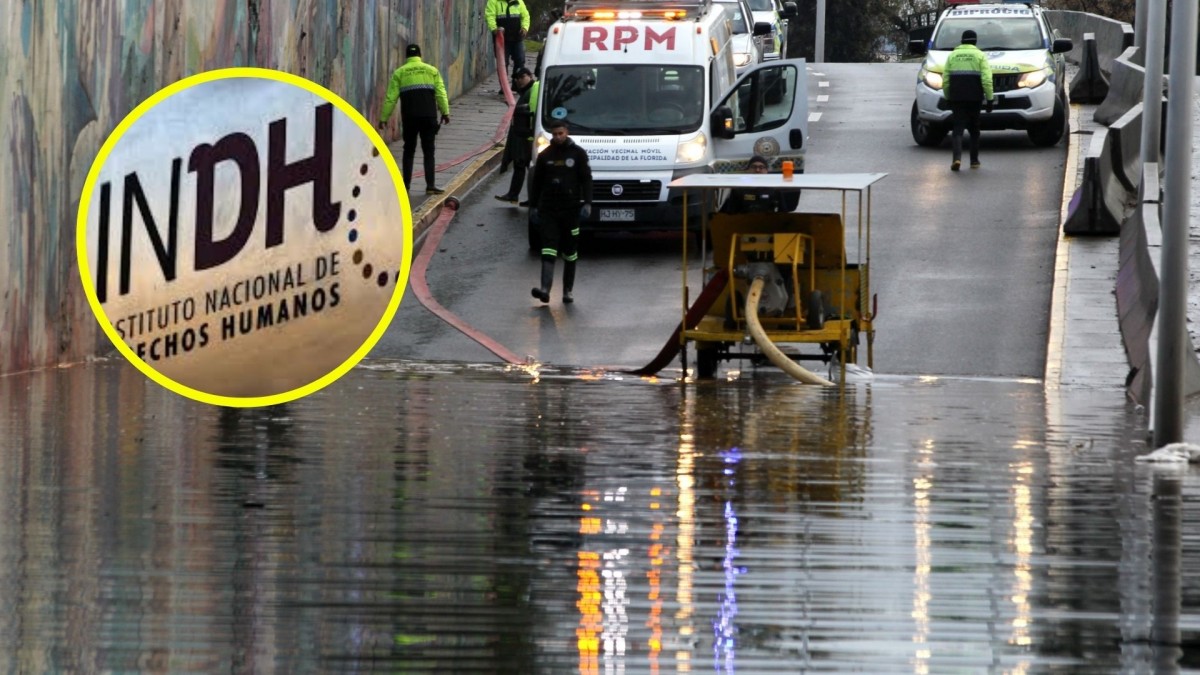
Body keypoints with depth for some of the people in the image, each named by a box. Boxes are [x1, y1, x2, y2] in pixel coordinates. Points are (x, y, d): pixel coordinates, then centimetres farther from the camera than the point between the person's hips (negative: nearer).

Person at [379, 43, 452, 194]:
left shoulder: (399, 73, 8)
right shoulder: (431, 70, 10)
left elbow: (391, 98, 3)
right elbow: (441, 93, 0)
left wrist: (384, 118, 6)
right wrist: (445, 112, 1)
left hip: (409, 117, 0)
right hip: (428, 117, 0)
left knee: (409, 151, 12)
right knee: (428, 152, 3)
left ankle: (406, 184, 10)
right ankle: (430, 185, -5)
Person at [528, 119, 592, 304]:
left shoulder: (578, 154, 3)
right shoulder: (545, 155, 9)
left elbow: (586, 179, 1)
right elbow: (536, 182, 14)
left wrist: (587, 203, -10)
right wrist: (533, 206, 10)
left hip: (570, 209, -1)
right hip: (548, 209, 1)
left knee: (570, 252, 5)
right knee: (548, 249, -12)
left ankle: (568, 290, 14)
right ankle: (545, 288, -22)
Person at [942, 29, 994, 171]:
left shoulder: (952, 56, 9)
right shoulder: (980, 56, 2)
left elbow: (945, 81, 8)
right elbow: (987, 79, -7)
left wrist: (947, 98, 17)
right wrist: (989, 98, -3)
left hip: (956, 97, 1)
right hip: (974, 98, -1)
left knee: (958, 129, -2)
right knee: (974, 130, 14)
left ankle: (957, 158, -23)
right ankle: (974, 161, 17)